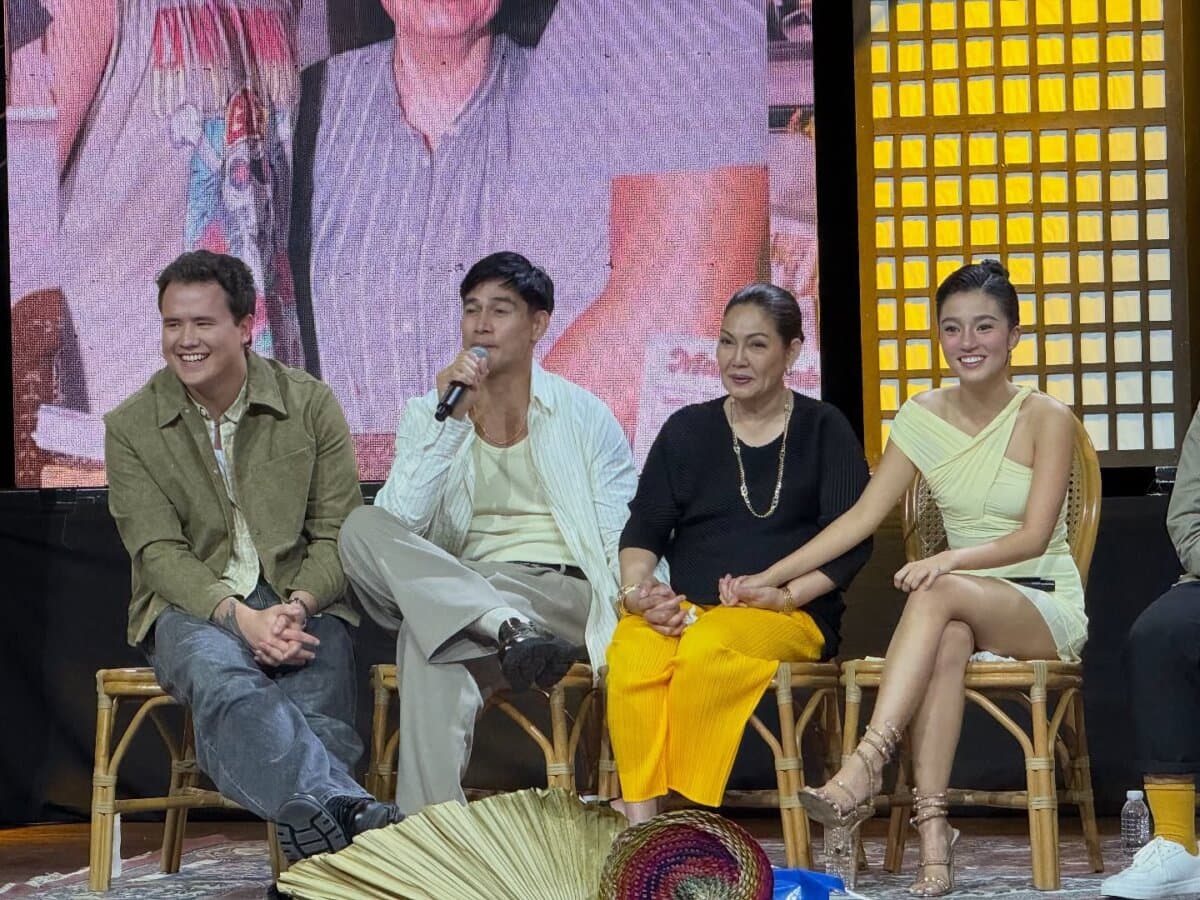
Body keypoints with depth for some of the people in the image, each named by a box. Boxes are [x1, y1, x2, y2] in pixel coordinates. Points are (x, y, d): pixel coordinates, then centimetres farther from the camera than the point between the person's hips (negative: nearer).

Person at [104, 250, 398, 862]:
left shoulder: (311, 405, 6)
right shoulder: (132, 427, 5)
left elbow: (336, 535, 4)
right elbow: (159, 553, -4)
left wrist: (297, 607, -18)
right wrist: (241, 617, -22)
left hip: (300, 602, 2)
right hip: (193, 607, -2)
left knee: (314, 699, -34)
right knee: (225, 683, -39)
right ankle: (346, 807, -59)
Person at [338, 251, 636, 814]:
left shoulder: (584, 417, 11)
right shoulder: (427, 414, 14)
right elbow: (400, 528, -3)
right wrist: (449, 422, -10)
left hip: (563, 595, -3)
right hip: (454, 587, 3)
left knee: (429, 639, -35)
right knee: (362, 530, -29)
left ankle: (429, 829, -39)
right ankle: (510, 630, -43)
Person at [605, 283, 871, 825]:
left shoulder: (823, 430, 11)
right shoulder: (686, 430, 19)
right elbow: (644, 528, 13)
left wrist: (786, 593, -13)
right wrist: (638, 590, -8)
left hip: (790, 617, -2)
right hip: (683, 607, 3)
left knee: (710, 647, -37)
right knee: (632, 652, -33)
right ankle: (638, 825, -36)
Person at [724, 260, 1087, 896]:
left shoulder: (1046, 420, -6)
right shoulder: (923, 419, 6)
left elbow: (1034, 537, -14)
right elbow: (862, 517, 3)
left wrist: (952, 560, -31)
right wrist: (770, 577, -6)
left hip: (1047, 610, -3)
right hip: (962, 612, 3)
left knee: (939, 593, -36)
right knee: (946, 640, -37)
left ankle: (862, 770, -46)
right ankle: (932, 837, -45)